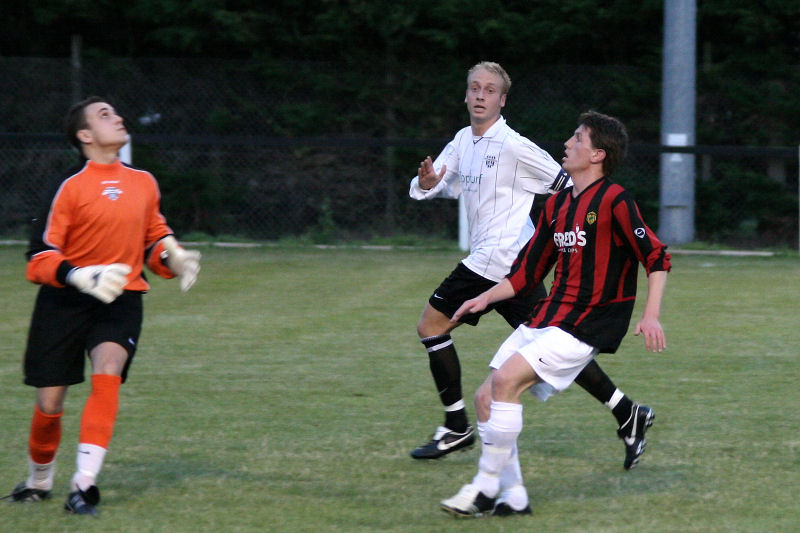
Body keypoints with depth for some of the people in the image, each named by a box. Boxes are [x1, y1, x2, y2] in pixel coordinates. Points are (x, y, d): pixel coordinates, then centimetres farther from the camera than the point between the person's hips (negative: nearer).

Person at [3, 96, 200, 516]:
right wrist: (85, 278, -27)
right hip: (64, 302, -2)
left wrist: (176, 260, 2)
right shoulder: (70, 186, -9)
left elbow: (155, 239, 24)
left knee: (108, 370, -25)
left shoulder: (143, 183, 8)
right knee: (49, 402, 0)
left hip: (120, 298, 3)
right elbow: (40, 257, -12)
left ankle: (84, 484, -27)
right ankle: (39, 481, 29)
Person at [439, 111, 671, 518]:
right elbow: (528, 270, 20)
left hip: (588, 324, -9)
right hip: (547, 317, 9)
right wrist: (487, 298, 9)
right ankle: (513, 497, 7)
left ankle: (486, 488, -15)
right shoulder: (557, 205, 15)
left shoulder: (614, 202, -10)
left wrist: (651, 316, -20)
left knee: (506, 380, -23)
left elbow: (657, 259, -11)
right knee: (488, 395, 0)